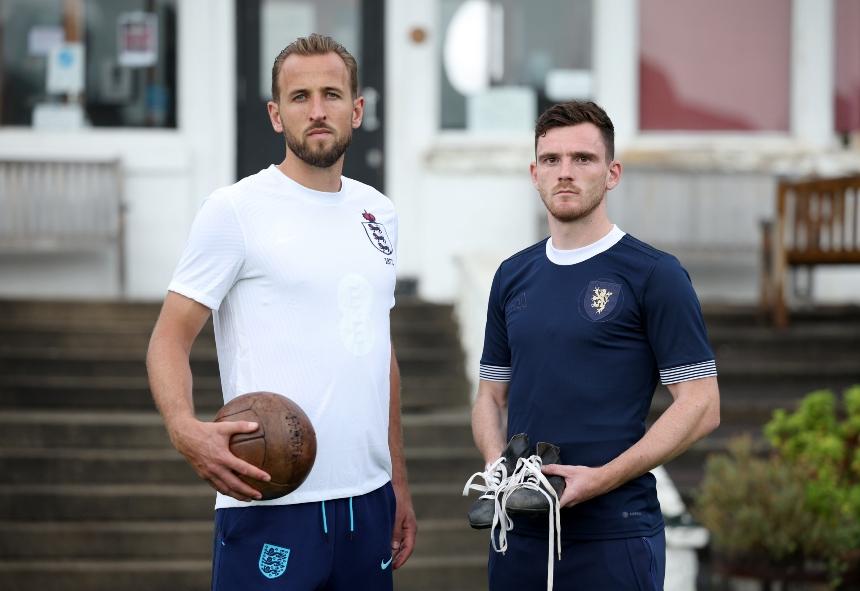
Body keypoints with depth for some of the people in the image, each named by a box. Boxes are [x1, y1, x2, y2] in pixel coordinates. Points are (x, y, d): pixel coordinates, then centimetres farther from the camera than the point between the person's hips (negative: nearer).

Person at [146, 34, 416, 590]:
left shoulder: (378, 213, 14)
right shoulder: (236, 210, -5)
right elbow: (170, 339, -7)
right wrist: (185, 429, -26)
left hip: (367, 501, 6)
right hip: (270, 502, -6)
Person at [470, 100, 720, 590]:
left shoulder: (655, 275, -5)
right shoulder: (513, 276, 11)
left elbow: (700, 405, -8)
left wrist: (601, 477, -17)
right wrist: (497, 462, -3)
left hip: (614, 533, -5)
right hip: (522, 529, 5)